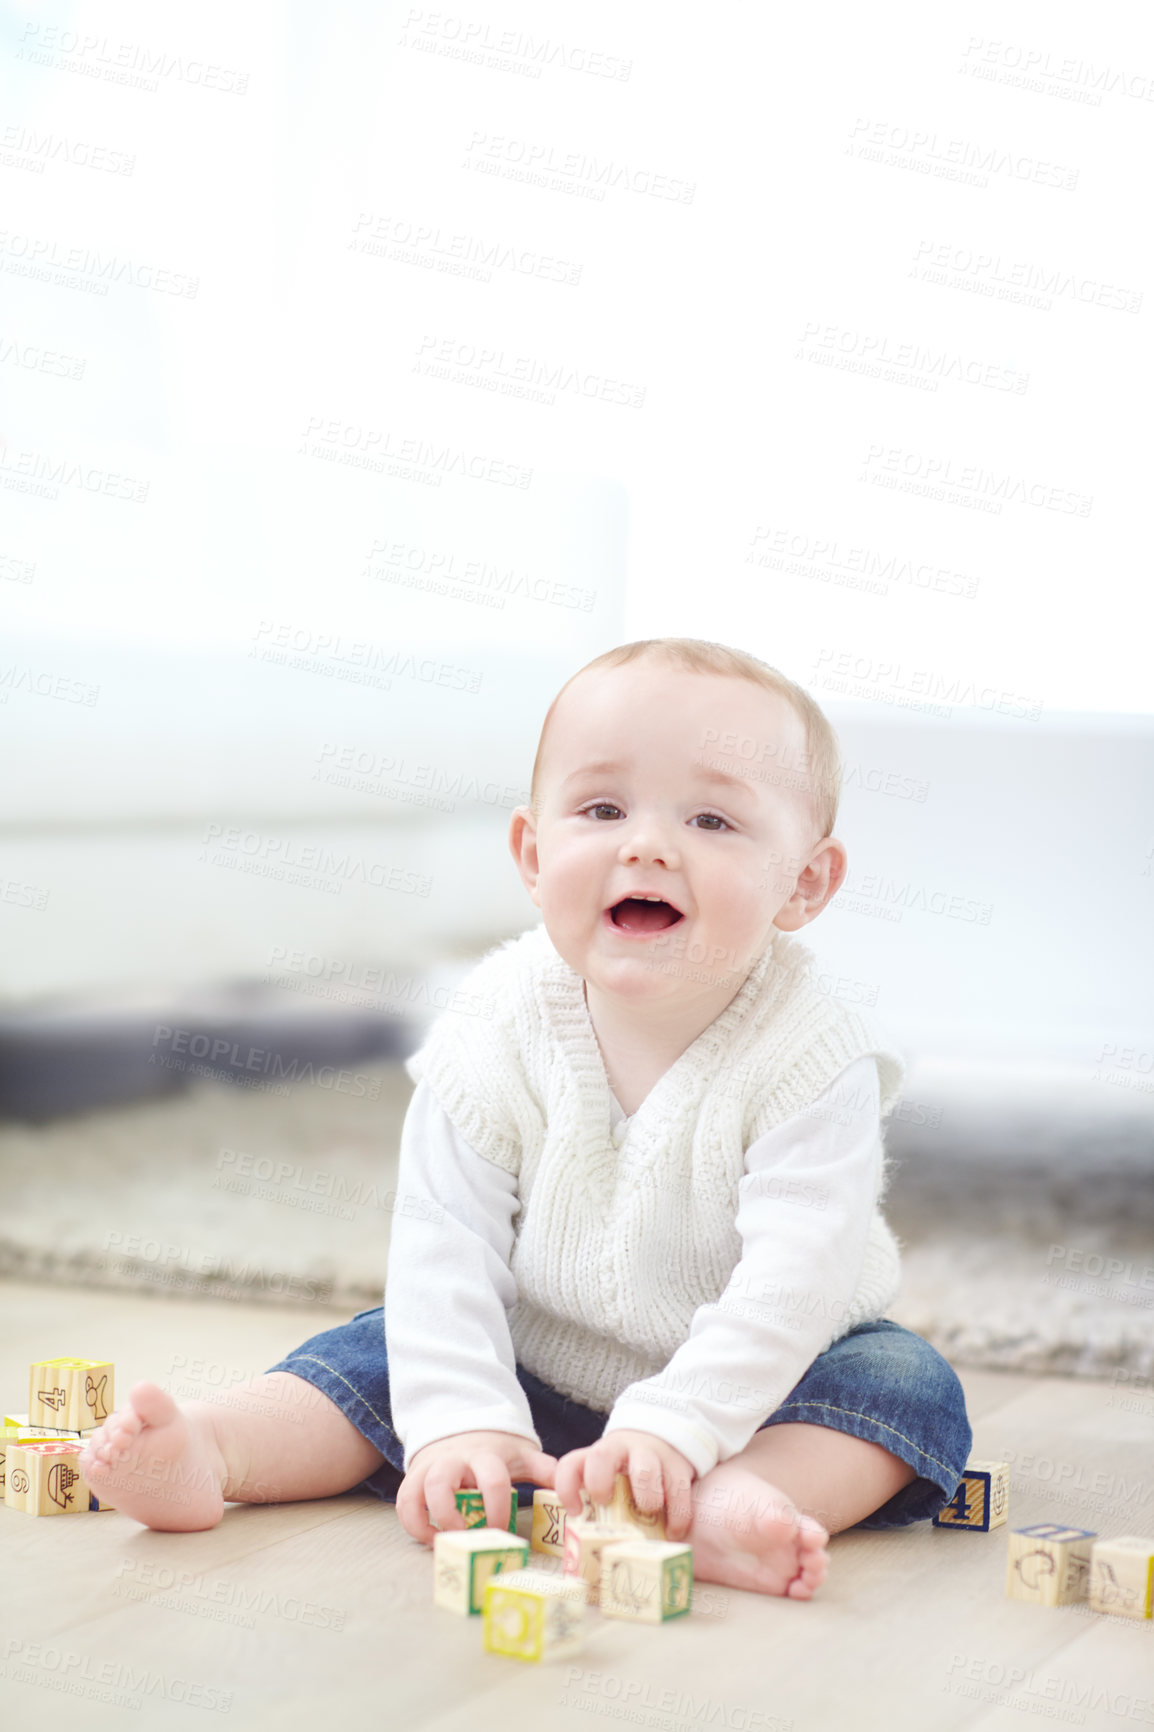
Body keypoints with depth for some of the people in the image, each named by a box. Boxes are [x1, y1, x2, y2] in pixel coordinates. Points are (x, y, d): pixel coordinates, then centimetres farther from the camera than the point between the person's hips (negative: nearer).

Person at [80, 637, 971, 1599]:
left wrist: (674, 1426, -39)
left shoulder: (807, 1052, -23)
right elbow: (446, 1247, -16)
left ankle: (730, 1498, -48)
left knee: (909, 1384, -26)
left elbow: (795, 1273, -30)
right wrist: (462, 1419, -29)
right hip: (536, 1372, 3)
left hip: (748, 1379, -2)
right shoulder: (497, 1032, -16)